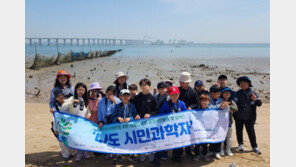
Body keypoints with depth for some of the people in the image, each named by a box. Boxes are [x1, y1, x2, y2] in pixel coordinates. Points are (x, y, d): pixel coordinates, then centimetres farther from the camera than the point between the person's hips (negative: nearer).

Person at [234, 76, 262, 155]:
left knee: (251, 131, 2)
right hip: (239, 117, 2)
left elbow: (259, 104, -4)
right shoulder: (237, 93, 3)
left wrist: (256, 99, -25)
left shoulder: (252, 93, 0)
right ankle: (240, 144, 31)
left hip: (249, 117, -2)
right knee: (239, 131, 11)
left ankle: (254, 147, 18)